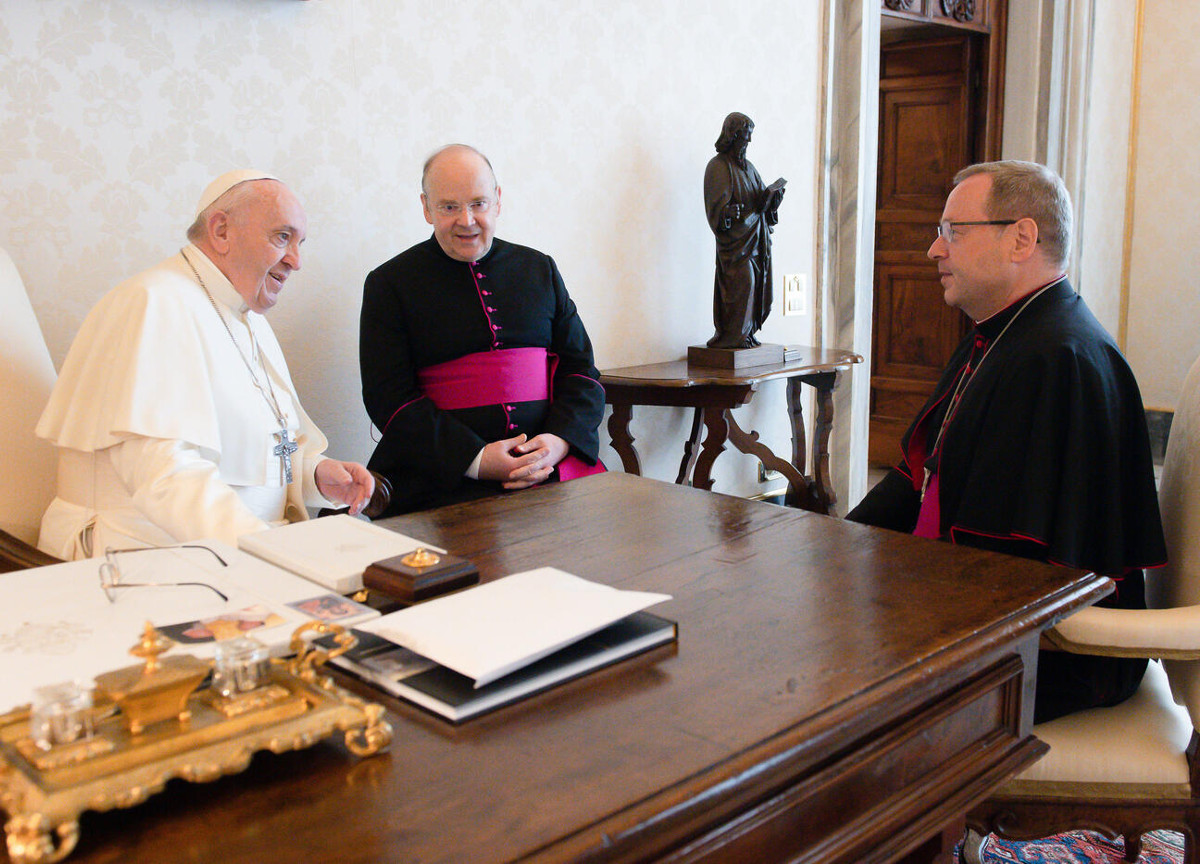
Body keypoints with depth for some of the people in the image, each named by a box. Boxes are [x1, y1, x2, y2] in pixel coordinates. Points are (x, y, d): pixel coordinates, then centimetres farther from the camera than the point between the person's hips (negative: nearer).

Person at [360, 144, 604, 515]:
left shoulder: (539, 269, 18)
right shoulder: (389, 284, 7)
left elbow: (580, 368, 16)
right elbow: (390, 397, -1)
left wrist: (559, 440, -6)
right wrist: (475, 460, -14)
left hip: (550, 461, 4)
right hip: (441, 477, -3)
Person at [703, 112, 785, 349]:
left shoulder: (747, 166, 19)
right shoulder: (718, 166, -5)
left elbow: (762, 198, 17)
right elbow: (717, 204, -13)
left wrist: (772, 195, -3)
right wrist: (728, 212, -33)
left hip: (755, 235, 8)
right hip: (736, 236, -8)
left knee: (756, 283, 5)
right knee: (742, 282, -13)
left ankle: (746, 332, 12)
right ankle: (734, 335, -7)